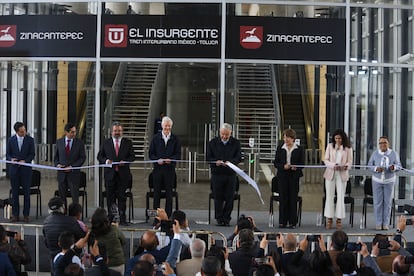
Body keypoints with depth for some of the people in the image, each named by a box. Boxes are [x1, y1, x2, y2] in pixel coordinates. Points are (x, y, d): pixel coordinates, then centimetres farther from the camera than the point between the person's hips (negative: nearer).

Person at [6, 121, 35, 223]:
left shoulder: (30, 140, -1)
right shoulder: (11, 140, 3)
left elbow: (32, 154, -1)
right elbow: (7, 154, 6)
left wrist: (24, 161, -17)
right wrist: (11, 159, -15)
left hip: (26, 169, -1)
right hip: (14, 169, 1)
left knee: (26, 193, 1)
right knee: (15, 193, 4)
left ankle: (26, 215, 7)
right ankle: (15, 215, 9)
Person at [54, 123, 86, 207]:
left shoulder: (79, 143, -1)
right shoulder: (59, 142, 6)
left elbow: (82, 157, -2)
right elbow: (56, 156, 14)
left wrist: (72, 167, -12)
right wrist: (57, 164, -6)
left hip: (74, 173, -3)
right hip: (62, 173, 3)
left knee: (75, 197, -3)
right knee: (62, 197, 6)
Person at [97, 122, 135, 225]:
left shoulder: (128, 142, 6)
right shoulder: (106, 143, 8)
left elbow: (132, 156, 5)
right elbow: (99, 156, 10)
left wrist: (125, 161, -13)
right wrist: (105, 160, -10)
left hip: (123, 174, -1)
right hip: (110, 174, 1)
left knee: (122, 196, -1)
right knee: (110, 197, 5)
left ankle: (122, 218, 4)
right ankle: (110, 217, 13)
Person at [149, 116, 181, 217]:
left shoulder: (175, 139, 6)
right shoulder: (156, 138, 6)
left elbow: (178, 154, 3)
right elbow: (151, 153, 5)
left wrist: (171, 159, -16)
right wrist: (157, 160, -13)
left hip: (170, 168, 0)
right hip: (158, 168, 0)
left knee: (169, 194, 2)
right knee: (157, 193, 3)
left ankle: (168, 216, 8)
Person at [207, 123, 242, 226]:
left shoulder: (236, 143, 4)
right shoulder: (213, 142, 6)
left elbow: (238, 158, -1)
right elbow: (208, 158, 4)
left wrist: (230, 162, -20)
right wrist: (216, 162, -16)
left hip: (231, 174, 0)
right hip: (217, 174, 0)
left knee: (229, 198, 0)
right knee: (218, 198, 2)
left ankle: (227, 219, 10)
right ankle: (219, 219, 11)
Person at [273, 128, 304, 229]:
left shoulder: (299, 149, 4)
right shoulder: (280, 148, 8)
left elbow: (302, 163, 3)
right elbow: (276, 163, 6)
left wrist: (296, 167, -18)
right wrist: (283, 166, -13)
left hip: (294, 176, -1)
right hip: (283, 176, 1)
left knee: (293, 199, 0)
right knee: (283, 198, 0)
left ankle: (292, 222, 7)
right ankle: (282, 222, 6)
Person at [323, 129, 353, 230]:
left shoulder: (348, 148, 2)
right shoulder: (330, 146, 5)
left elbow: (350, 162, 1)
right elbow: (326, 160, 3)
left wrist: (346, 166, -22)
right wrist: (333, 165, -17)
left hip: (342, 174, -1)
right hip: (330, 173, 1)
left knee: (341, 197, 1)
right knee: (329, 196, 2)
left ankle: (339, 219, 7)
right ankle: (329, 219, 9)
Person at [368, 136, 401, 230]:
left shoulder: (394, 154, 0)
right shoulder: (375, 154, 0)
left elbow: (399, 165, -1)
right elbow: (369, 165, 0)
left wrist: (394, 167, -24)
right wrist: (376, 169, -20)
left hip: (389, 181, 0)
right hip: (377, 180, 0)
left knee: (387, 202, 2)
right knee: (378, 202, -1)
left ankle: (385, 223, 9)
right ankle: (378, 223, 5)